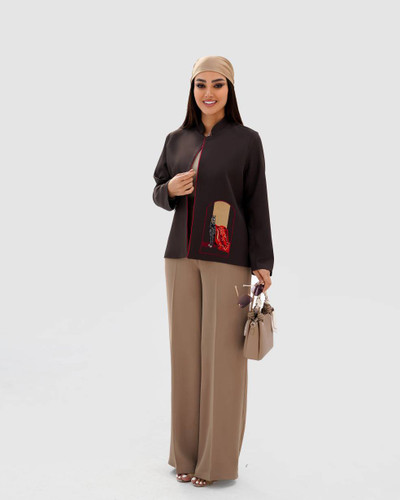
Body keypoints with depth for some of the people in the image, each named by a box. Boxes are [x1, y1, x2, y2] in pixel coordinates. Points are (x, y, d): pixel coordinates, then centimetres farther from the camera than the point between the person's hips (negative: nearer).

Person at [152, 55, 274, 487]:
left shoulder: (247, 141, -1)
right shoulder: (176, 140, 10)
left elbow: (257, 205, -3)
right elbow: (158, 194, 16)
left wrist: (262, 263, -8)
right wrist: (170, 188, -8)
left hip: (228, 259, -4)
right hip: (182, 256, 4)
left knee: (223, 353, -1)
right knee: (186, 350, 7)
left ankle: (219, 457, 12)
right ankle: (187, 451, 20)